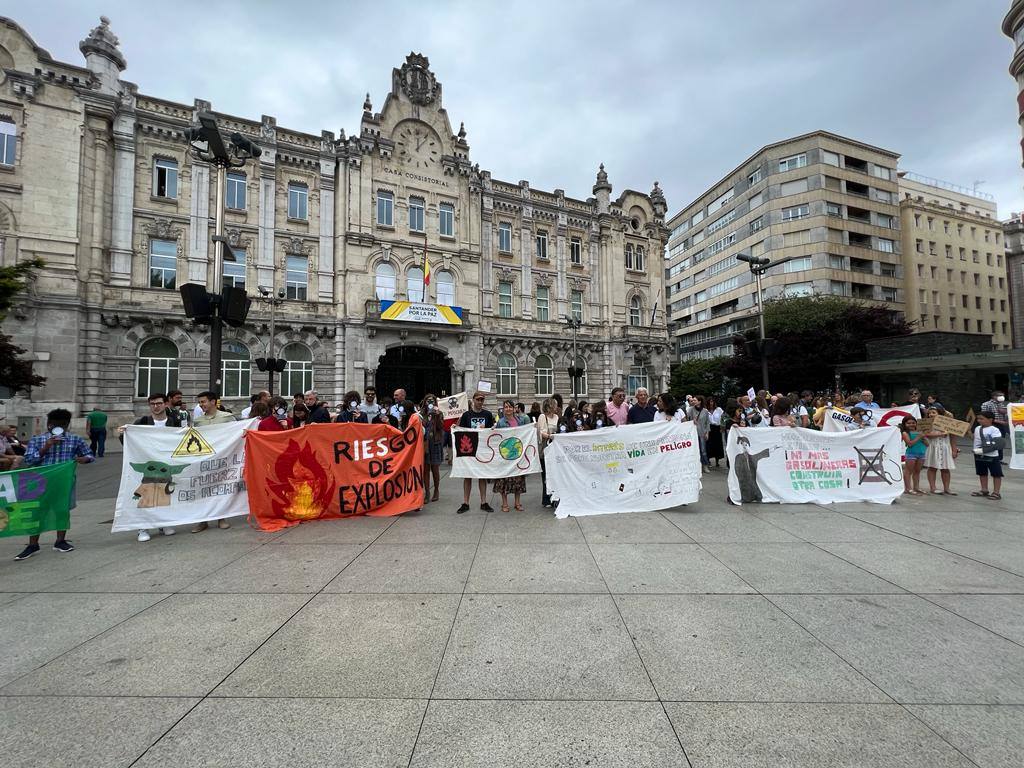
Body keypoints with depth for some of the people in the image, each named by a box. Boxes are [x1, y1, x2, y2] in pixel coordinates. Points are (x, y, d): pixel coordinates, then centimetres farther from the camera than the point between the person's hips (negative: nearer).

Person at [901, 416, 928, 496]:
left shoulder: (919, 432, 12)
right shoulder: (905, 433, -4)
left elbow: (927, 444, 10)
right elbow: (910, 443, -14)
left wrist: (923, 438, -7)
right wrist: (918, 437, -13)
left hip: (921, 454, 6)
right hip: (911, 453, -6)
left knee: (917, 471, 13)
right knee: (908, 471, -1)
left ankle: (916, 487, 21)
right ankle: (908, 488, 0)